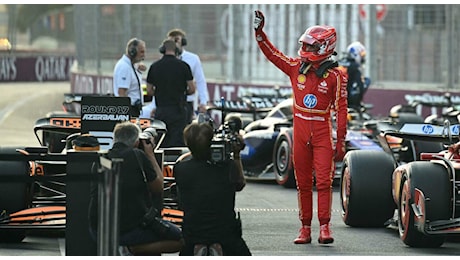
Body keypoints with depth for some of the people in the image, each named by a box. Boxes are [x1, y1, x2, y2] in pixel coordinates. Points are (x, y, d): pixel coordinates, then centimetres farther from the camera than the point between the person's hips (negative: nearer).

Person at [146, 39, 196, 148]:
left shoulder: (154, 67, 2)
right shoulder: (183, 66, -4)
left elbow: (149, 90, 7)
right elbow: (192, 89, -2)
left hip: (160, 110, 2)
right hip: (178, 110, -2)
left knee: (161, 144, 7)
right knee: (177, 142, -4)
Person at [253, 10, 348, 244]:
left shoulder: (335, 76, -4)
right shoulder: (296, 67, 6)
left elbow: (341, 109, -4)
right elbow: (272, 54, 11)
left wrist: (341, 140, -6)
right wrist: (259, 32, 0)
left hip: (322, 133, -4)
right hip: (300, 131, 4)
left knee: (324, 181, -10)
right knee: (303, 183, 6)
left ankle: (324, 227, -9)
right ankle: (305, 228, 11)